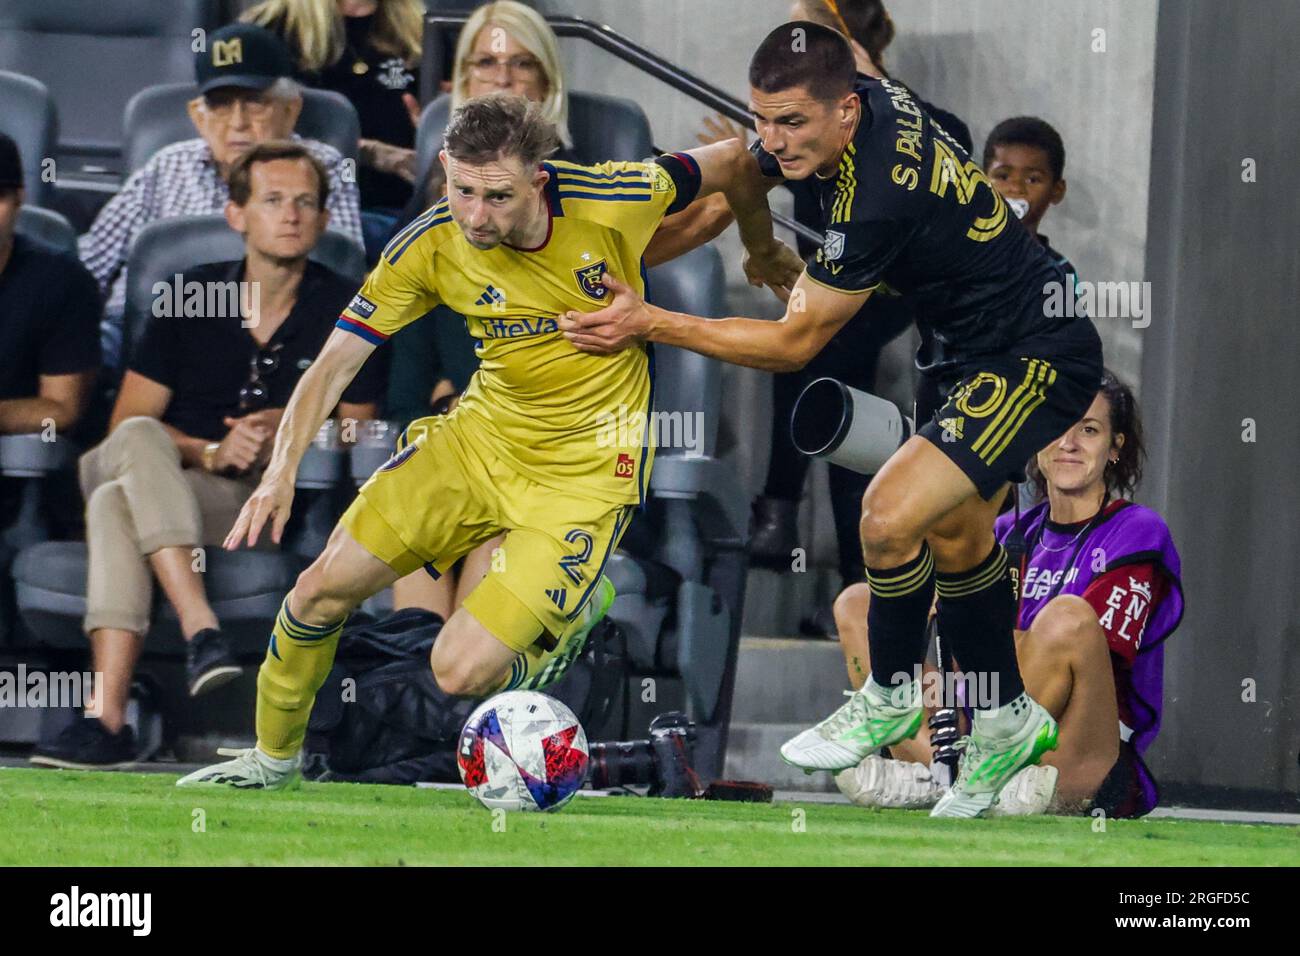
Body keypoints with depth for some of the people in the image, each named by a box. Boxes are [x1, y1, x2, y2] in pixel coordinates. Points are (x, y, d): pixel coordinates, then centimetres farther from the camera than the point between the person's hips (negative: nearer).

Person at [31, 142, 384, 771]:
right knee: (138, 440, -36)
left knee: (116, 504, -33)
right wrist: (209, 452, -12)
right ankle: (200, 631, -46)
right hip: (168, 479, 2)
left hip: (260, 503, -2)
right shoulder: (190, 298, 9)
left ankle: (105, 716, -44)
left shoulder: (343, 312, 6)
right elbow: (125, 425, 6)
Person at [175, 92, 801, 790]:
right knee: (324, 587, 0)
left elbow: (735, 163, -5)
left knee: (462, 672, -14)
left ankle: (572, 614, 20)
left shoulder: (609, 201, -23)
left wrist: (763, 255, 14)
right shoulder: (429, 247, -15)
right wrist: (281, 471, -23)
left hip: (588, 470, -4)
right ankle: (274, 756, 28)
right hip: (481, 436, 4)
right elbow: (336, 361, -10)